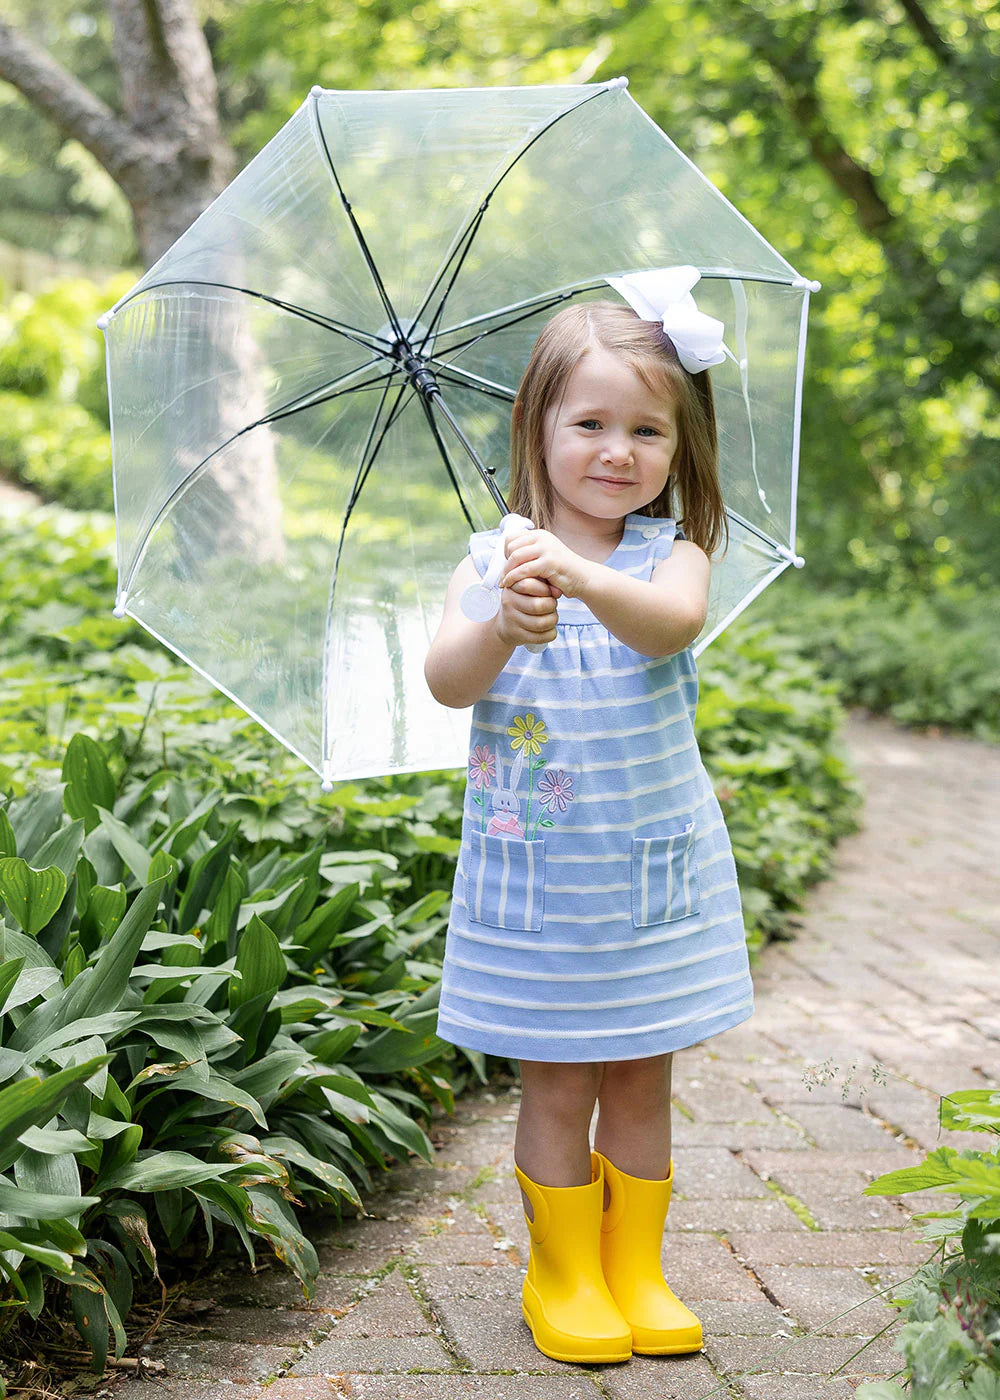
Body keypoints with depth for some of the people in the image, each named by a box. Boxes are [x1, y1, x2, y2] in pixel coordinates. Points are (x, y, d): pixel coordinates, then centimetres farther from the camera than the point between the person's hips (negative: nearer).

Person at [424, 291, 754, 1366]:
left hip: (655, 866, 1)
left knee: (640, 1078, 11)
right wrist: (504, 628, -37)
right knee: (556, 1083, 5)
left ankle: (636, 1268, 26)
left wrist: (584, 579, -46)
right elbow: (445, 682, -16)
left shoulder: (672, 553, -4)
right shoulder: (493, 560, -3)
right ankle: (564, 1276, 22)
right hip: (535, 875, -1)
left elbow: (672, 622, -27)